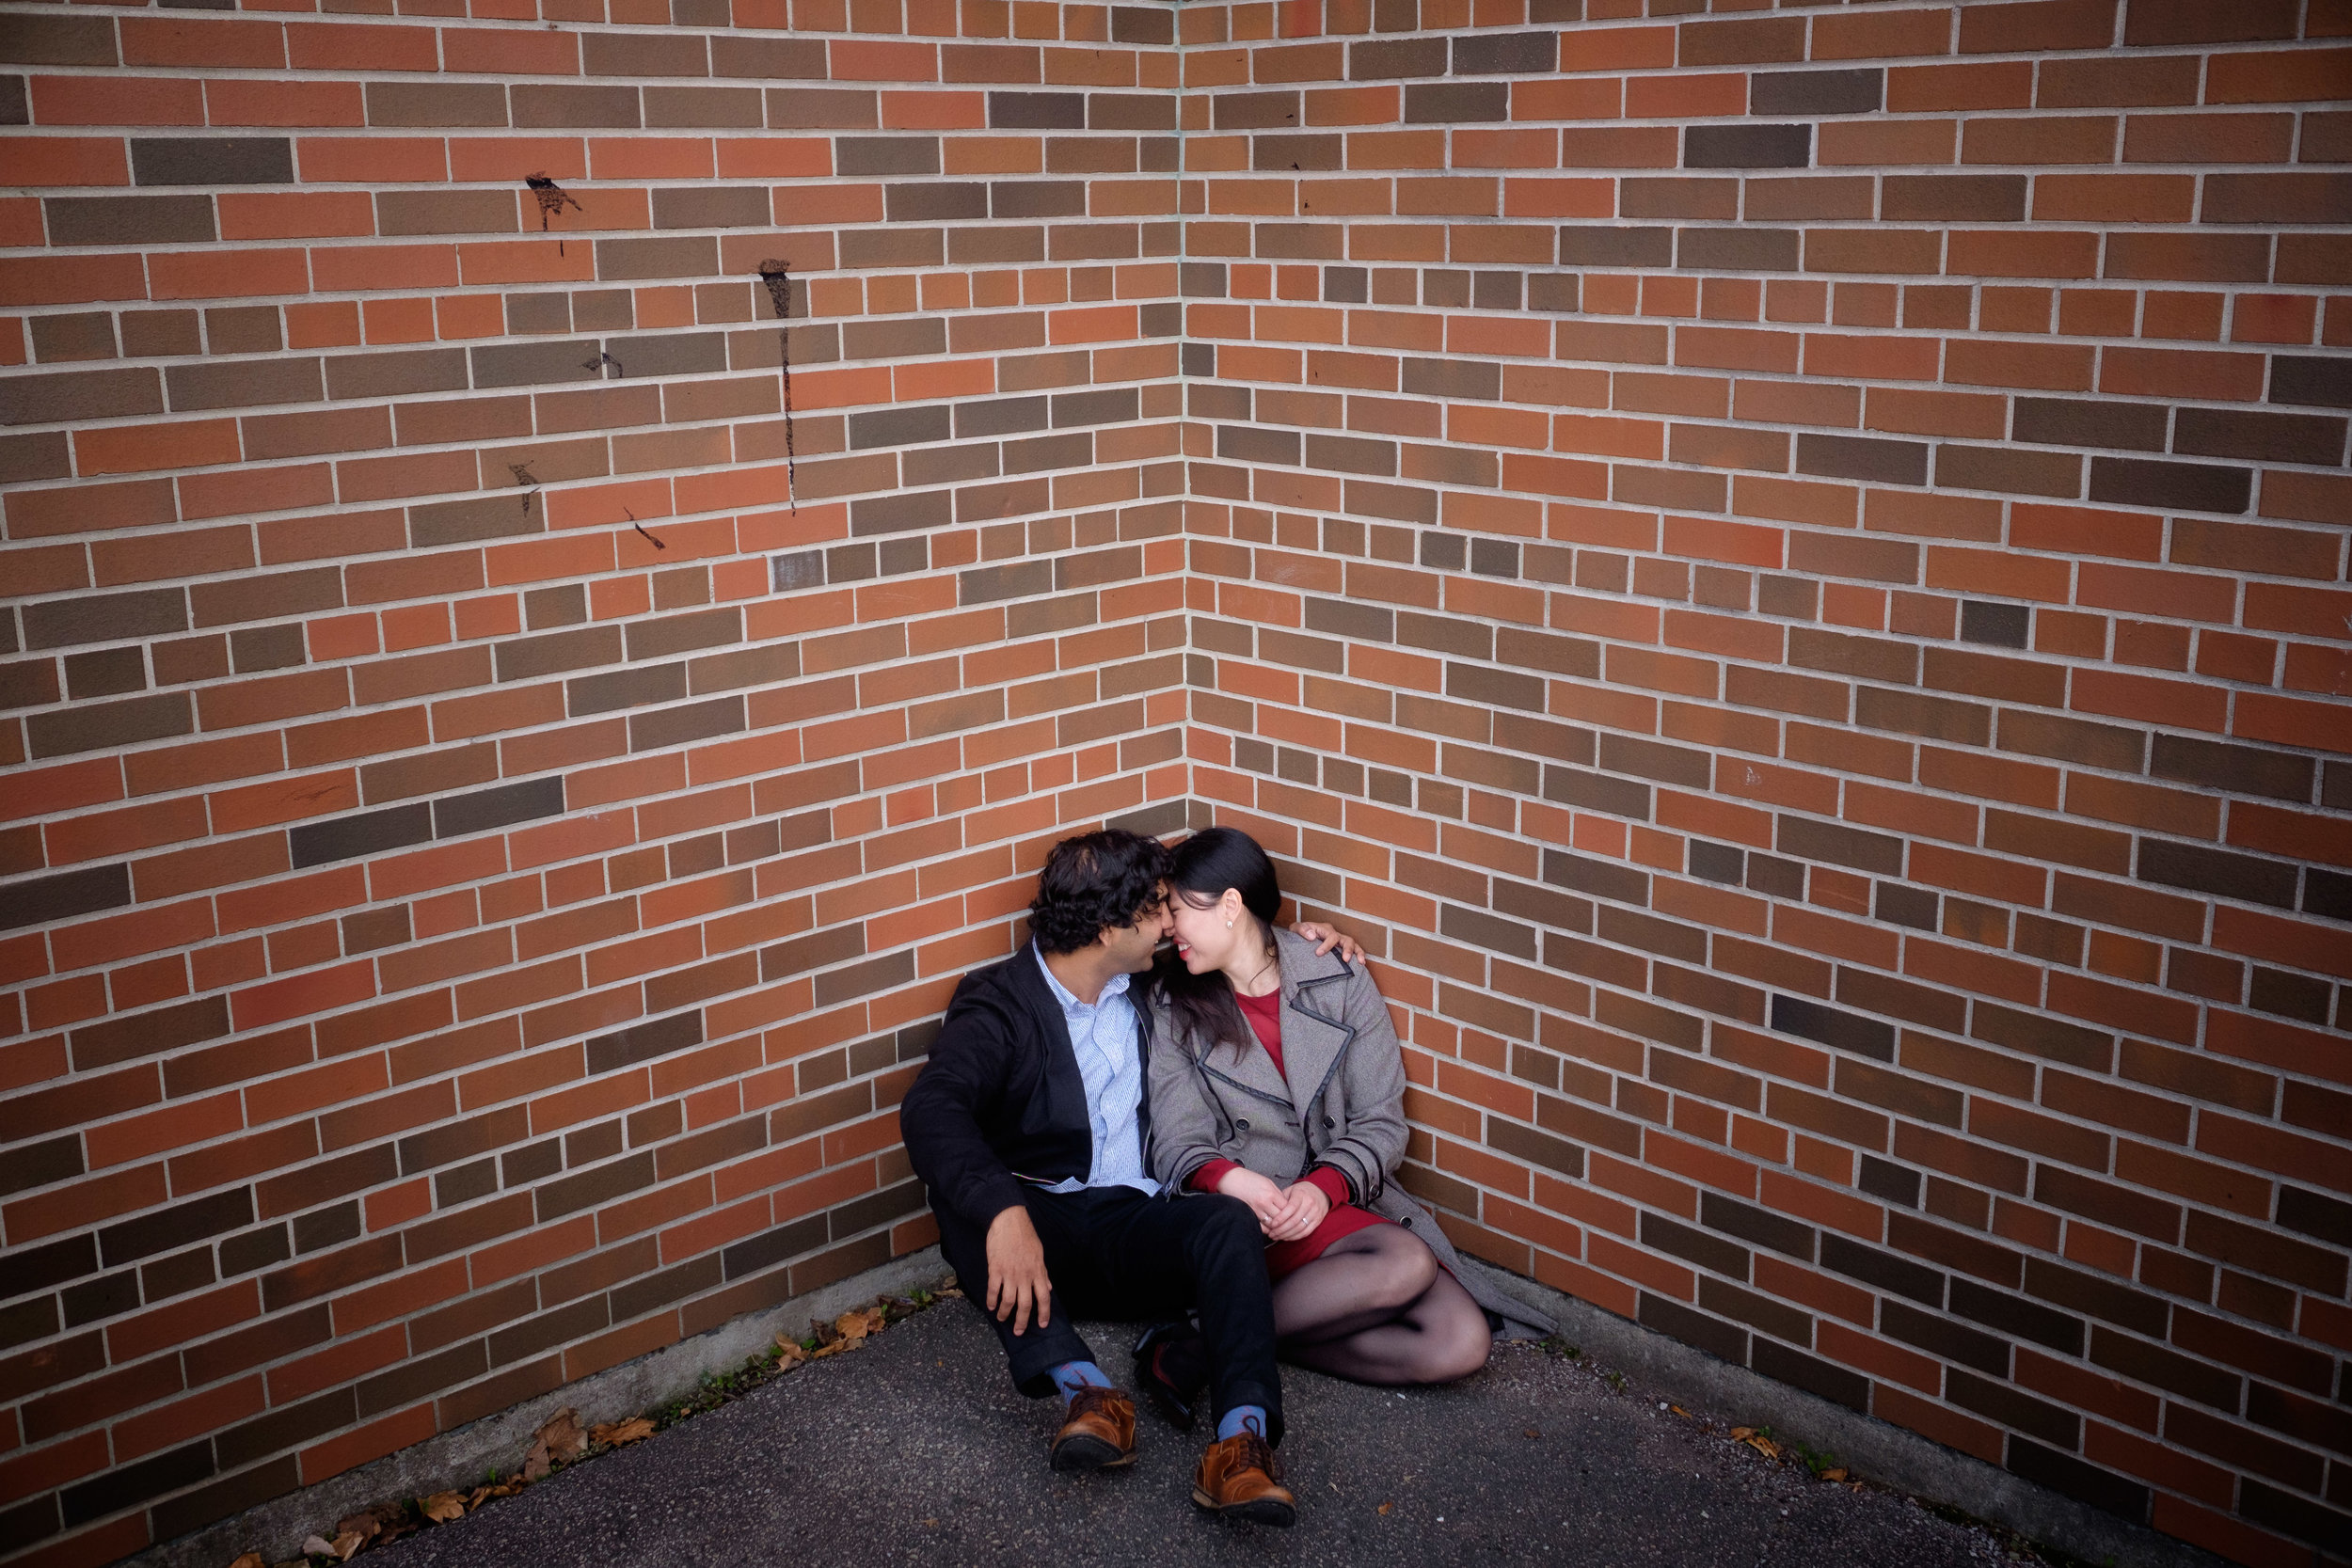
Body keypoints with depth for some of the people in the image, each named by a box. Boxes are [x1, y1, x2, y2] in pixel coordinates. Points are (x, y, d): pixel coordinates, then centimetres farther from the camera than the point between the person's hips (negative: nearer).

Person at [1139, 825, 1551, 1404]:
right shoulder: (1173, 1005, 5)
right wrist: (1230, 1179, -25)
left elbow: (1381, 1123, 2)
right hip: (1238, 1209, -3)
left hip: (1339, 1200, 3)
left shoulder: (1341, 982, 4)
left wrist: (1322, 1188, -18)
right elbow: (1178, 1144, -2)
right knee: (1404, 1265, -31)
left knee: (1461, 1342, -22)